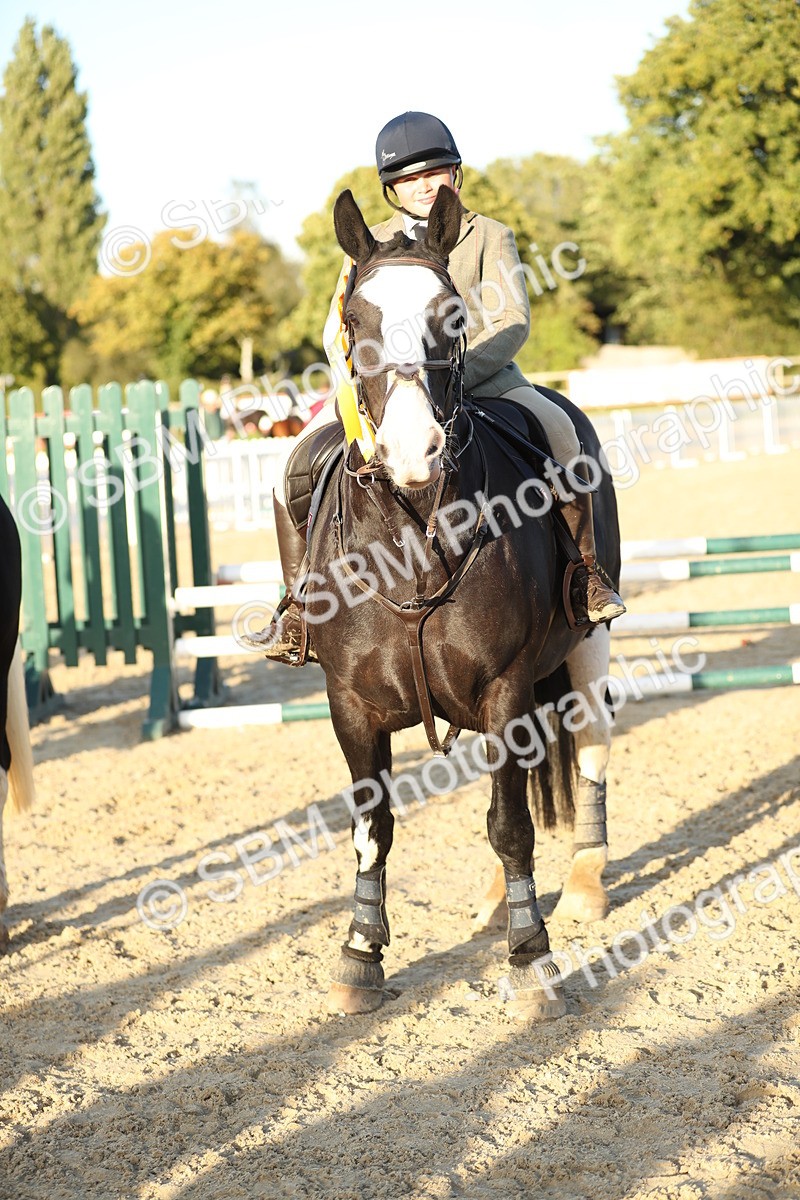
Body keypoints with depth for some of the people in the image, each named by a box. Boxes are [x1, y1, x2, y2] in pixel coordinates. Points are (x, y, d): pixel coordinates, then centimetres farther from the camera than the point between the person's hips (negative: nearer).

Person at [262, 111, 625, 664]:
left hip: (479, 374, -2)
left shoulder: (488, 236, 7)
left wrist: (453, 375, -21)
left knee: (556, 428, -30)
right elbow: (337, 333, 9)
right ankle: (300, 601, -7)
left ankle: (586, 570, -19)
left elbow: (512, 323, -5)